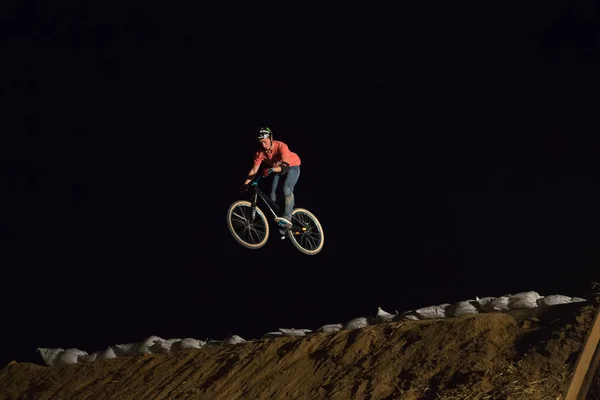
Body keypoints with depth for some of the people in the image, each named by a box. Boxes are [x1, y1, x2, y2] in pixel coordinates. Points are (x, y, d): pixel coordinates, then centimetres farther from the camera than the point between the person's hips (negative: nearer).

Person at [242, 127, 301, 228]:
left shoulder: (281, 146, -35)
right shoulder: (260, 153, -20)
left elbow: (285, 166, -44)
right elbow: (254, 170, -15)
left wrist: (271, 170, -60)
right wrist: (245, 184, -25)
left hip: (292, 166, -6)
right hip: (278, 169, 6)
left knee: (287, 189, -30)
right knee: (273, 195, -10)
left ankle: (287, 217, -40)